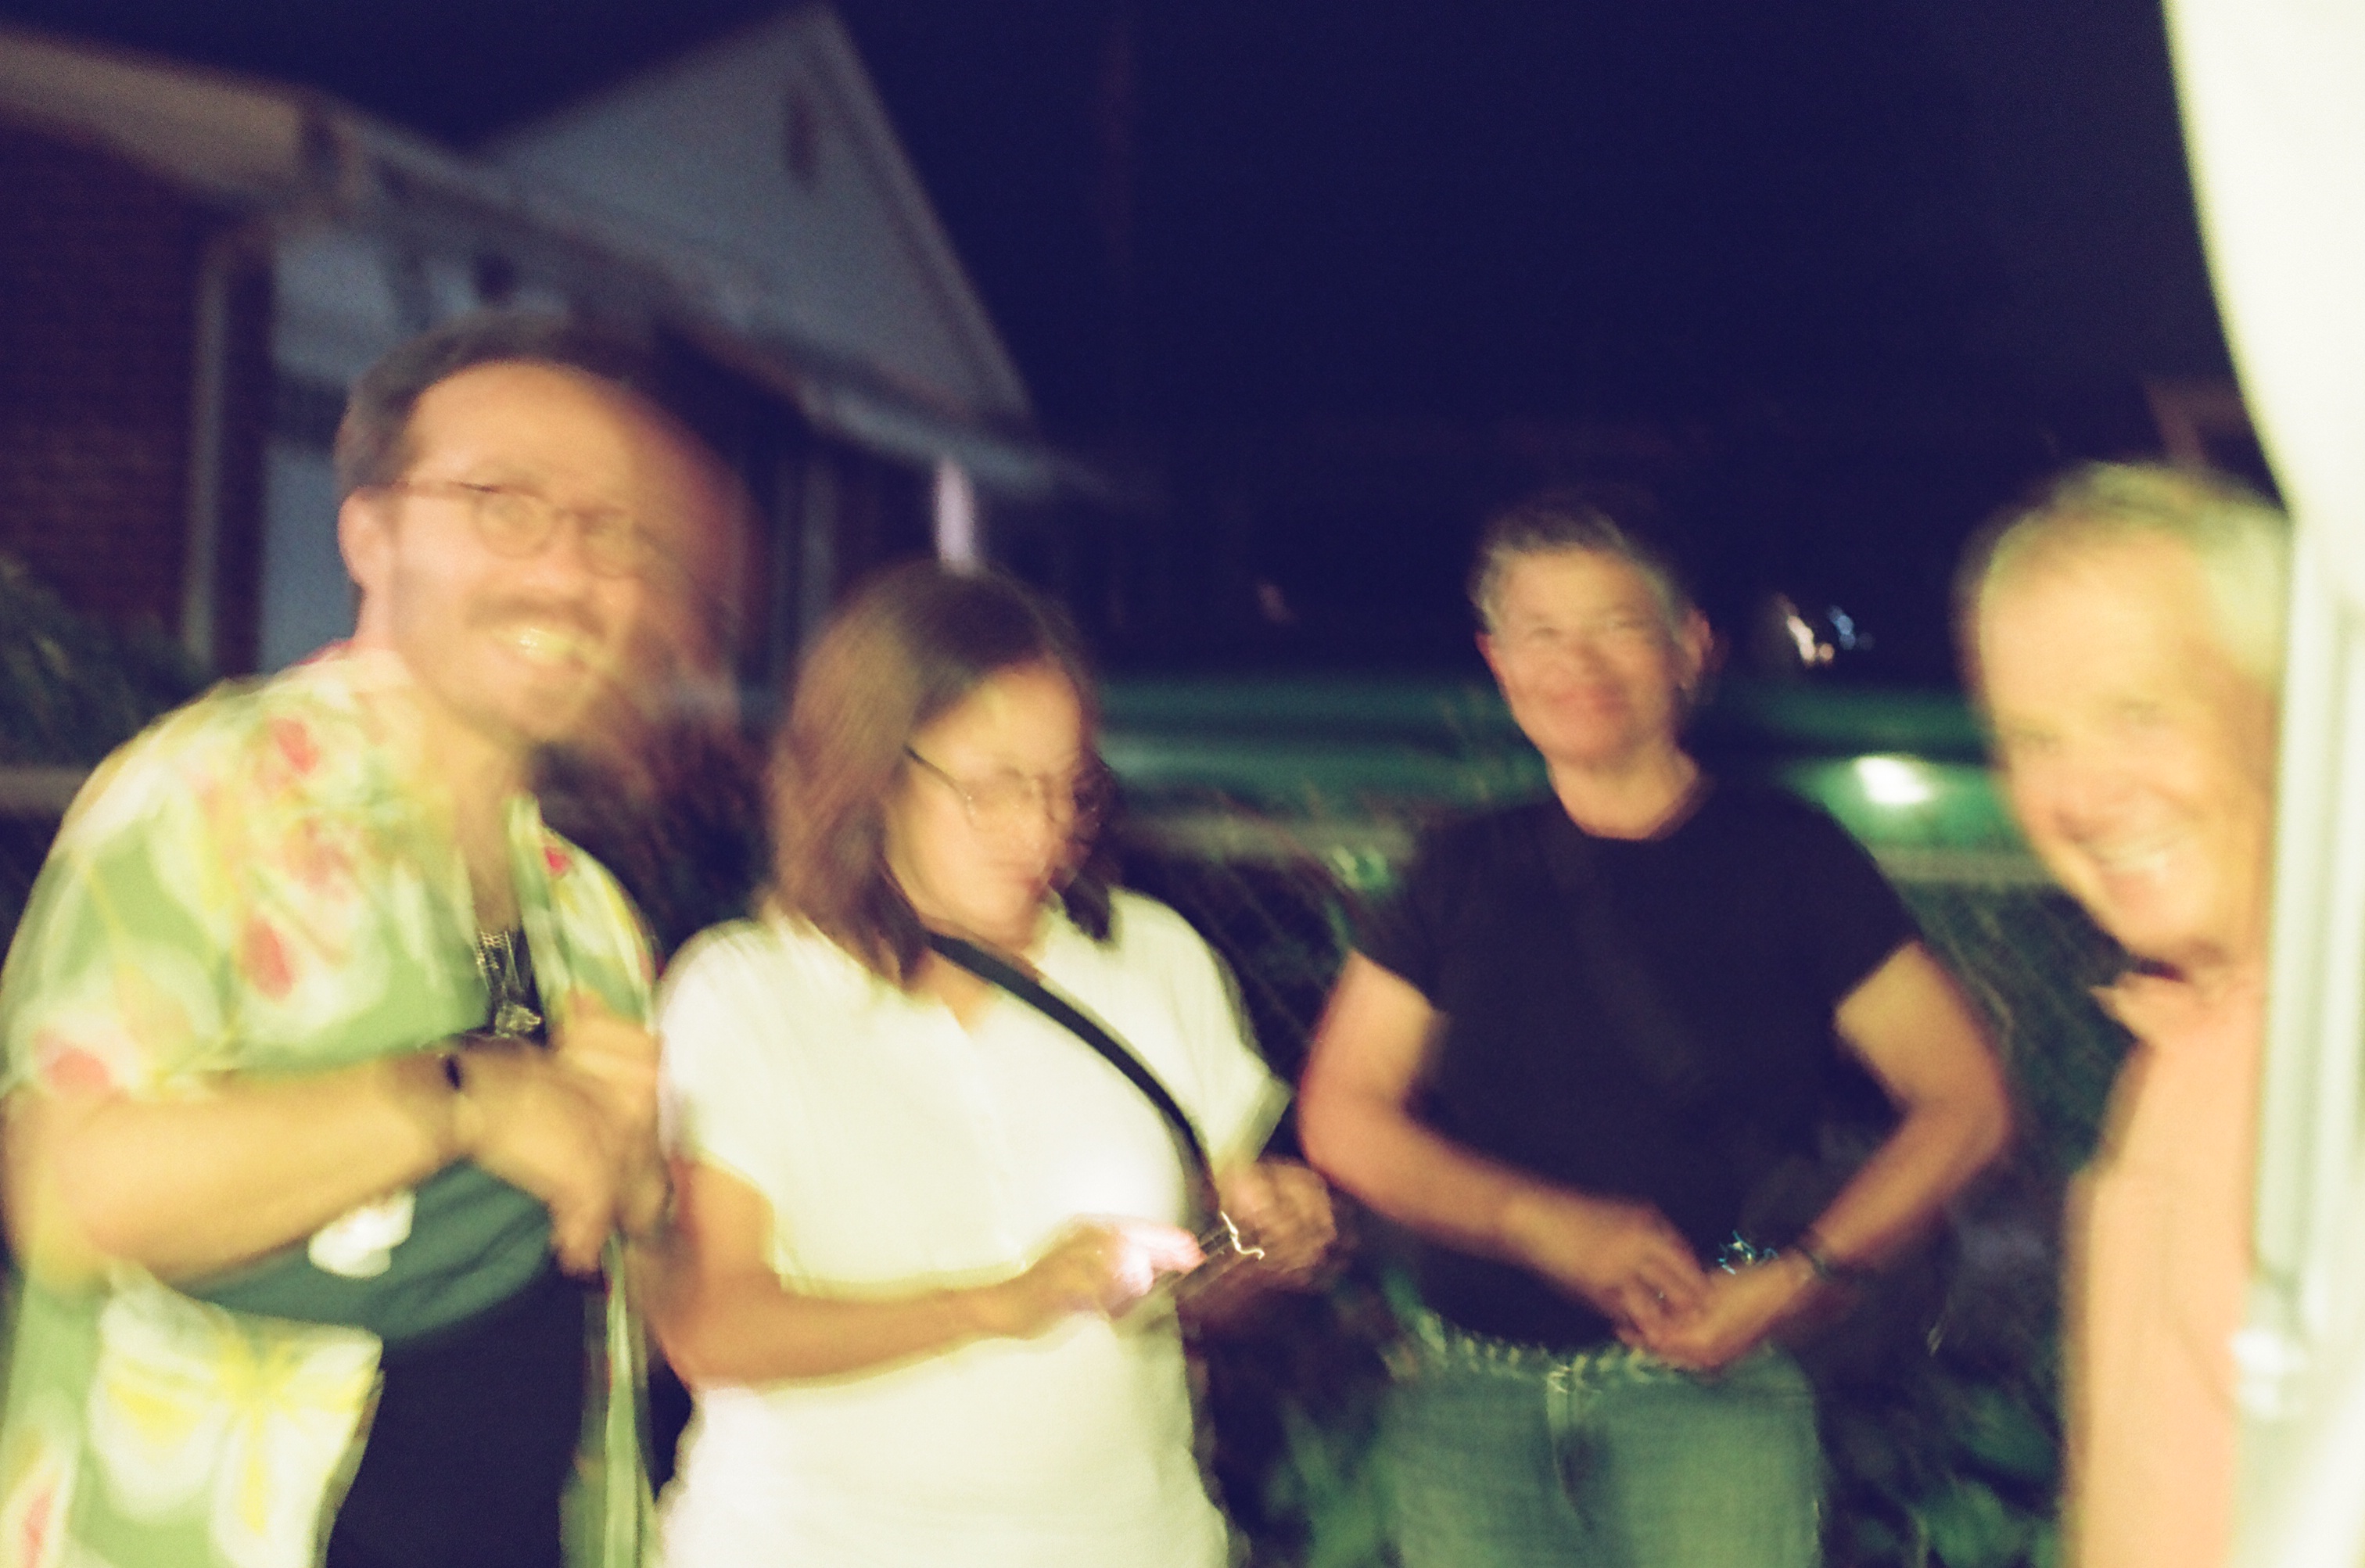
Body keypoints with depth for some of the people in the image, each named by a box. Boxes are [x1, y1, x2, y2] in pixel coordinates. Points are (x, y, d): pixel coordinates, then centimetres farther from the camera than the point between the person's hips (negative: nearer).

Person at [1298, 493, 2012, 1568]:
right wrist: (1543, 1222, -10)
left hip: (1706, 1398, -2)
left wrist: (1803, 1275, -11)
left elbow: (1963, 1099, 2)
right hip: (1467, 1399, 2)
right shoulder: (1466, 872, 9)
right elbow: (1341, 1116, 5)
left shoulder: (1783, 855, 2)